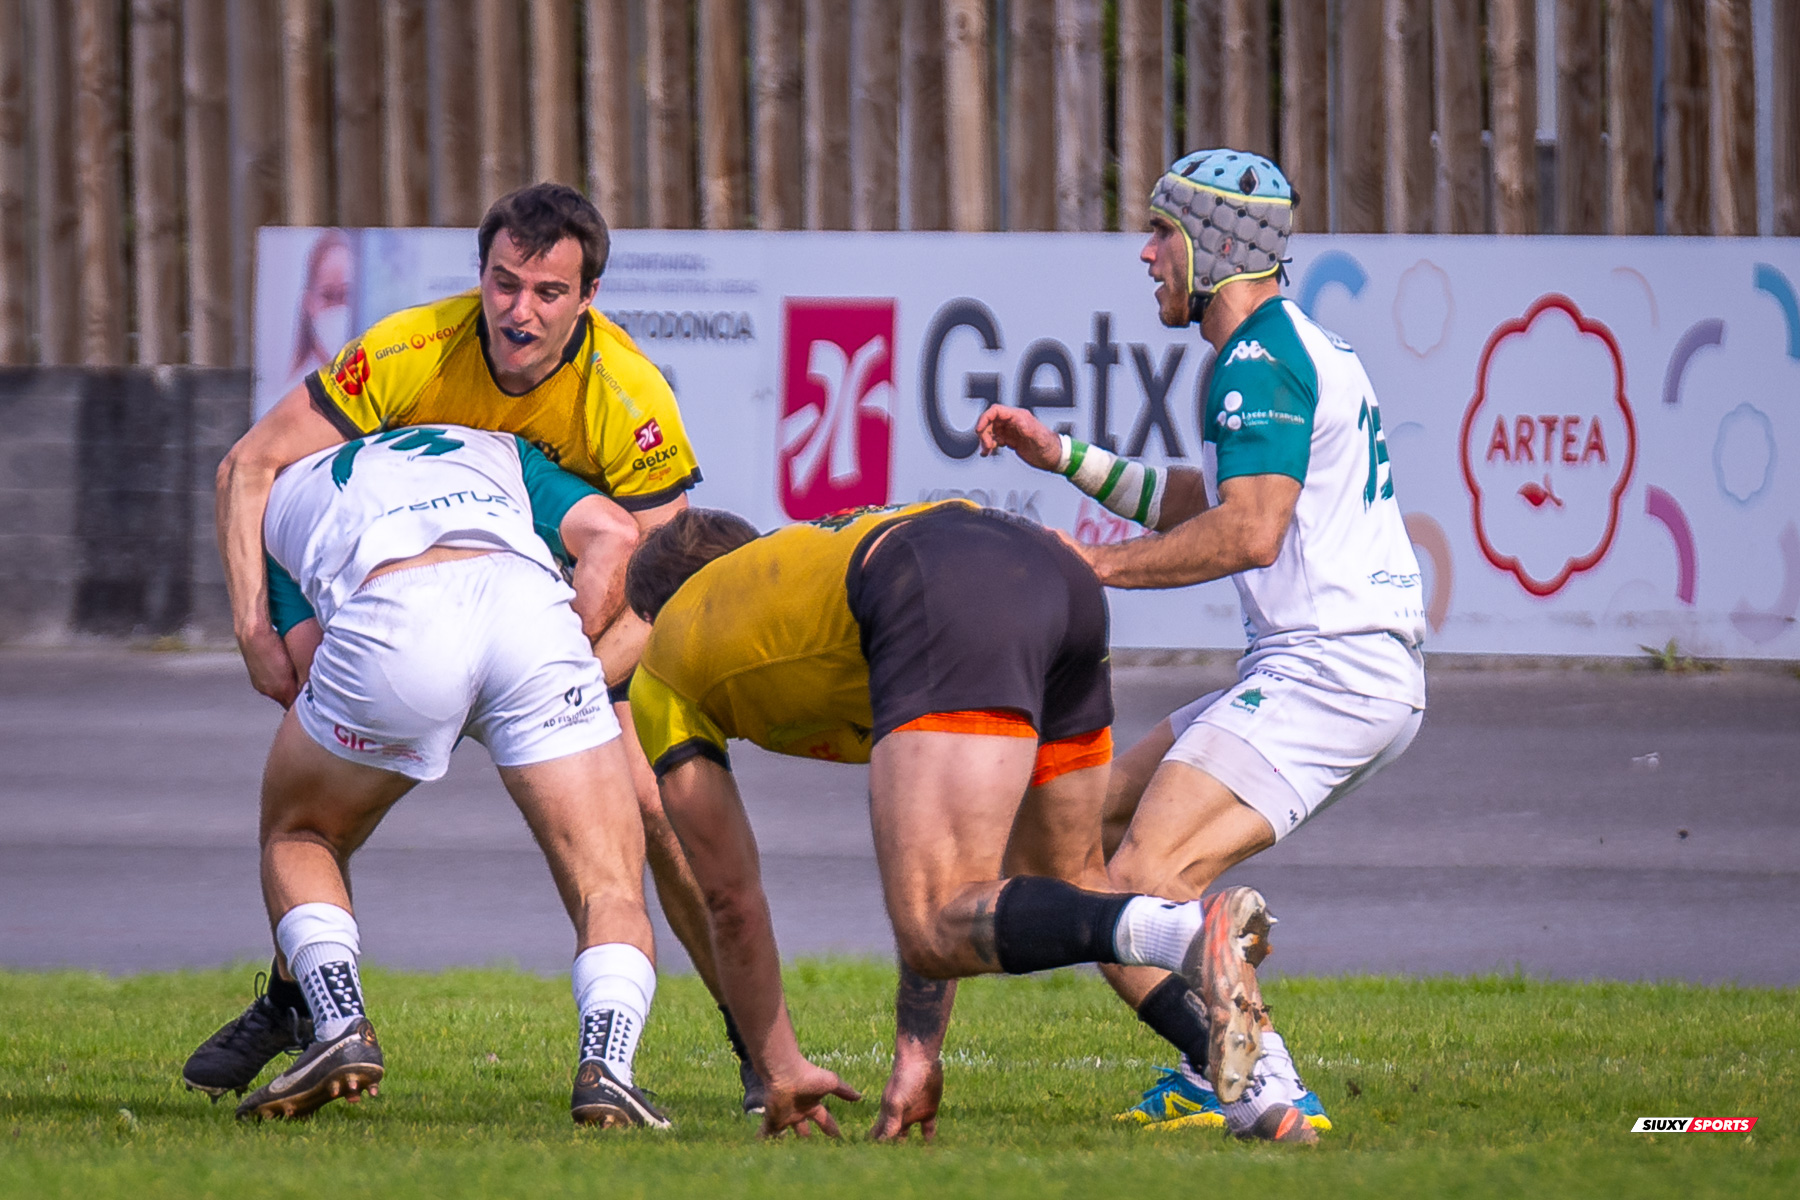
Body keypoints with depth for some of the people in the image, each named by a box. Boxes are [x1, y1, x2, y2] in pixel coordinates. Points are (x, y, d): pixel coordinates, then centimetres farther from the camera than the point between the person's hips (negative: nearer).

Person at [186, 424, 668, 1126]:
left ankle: (340, 1024, 5)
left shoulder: (285, 497, 39)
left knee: (298, 839, 27)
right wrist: (569, 655, 25)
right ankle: (606, 1065, -18)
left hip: (392, 617, 0)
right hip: (529, 603, 1)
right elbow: (607, 533, 22)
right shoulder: (500, 453, 42)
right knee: (610, 890, 9)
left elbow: (309, 663, 21)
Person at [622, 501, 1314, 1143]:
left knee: (939, 932, -12)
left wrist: (780, 1071, 43)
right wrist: (918, 1054, 40)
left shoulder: (660, 676, 28)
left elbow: (731, 902, 31)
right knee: (1068, 883, 26)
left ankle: (1193, 935, -38)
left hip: (949, 612, -7)